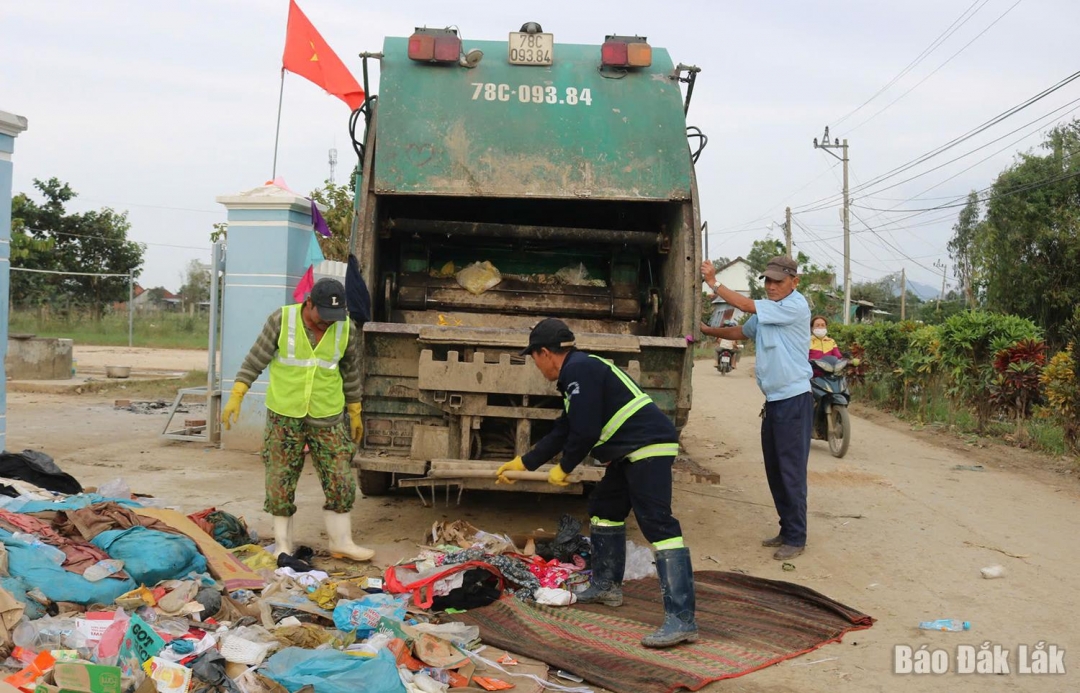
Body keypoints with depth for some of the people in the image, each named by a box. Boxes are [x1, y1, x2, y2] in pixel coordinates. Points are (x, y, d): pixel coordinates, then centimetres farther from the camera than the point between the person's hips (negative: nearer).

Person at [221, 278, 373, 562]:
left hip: (328, 417, 2)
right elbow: (255, 360, -6)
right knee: (281, 482, 4)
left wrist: (355, 413, 15)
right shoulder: (281, 320, -10)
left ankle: (341, 542, 17)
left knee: (340, 481, 2)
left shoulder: (345, 329, -2)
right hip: (284, 415, -2)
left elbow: (351, 372, 9)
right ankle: (283, 544, 18)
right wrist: (236, 397, -12)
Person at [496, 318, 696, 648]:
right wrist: (523, 463, 37)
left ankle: (681, 620, -22)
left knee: (658, 524, -17)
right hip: (630, 453, 11)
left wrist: (563, 469, -1)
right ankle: (606, 586, 38)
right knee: (604, 508, 24)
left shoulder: (580, 370, -12)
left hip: (650, 447, -11)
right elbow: (563, 432, 30)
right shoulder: (578, 372, 21)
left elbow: (585, 432, -18)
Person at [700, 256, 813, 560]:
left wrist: (714, 283, -14)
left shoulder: (796, 306, -14)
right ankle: (787, 529, 25)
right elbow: (741, 332, 26)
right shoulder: (766, 312, 13)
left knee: (791, 472, -5)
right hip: (773, 400, 9)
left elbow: (747, 306, -20)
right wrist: (708, 330, 16)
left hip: (793, 400, -9)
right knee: (774, 470, 14)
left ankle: (796, 538, 3)